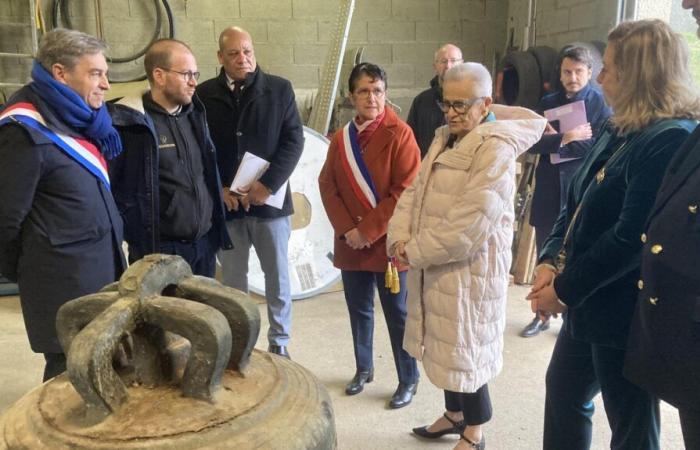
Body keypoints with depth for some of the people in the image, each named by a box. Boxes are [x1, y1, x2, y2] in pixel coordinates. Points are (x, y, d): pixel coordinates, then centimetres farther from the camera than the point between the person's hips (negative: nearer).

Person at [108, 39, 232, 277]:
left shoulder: (195, 113, 9)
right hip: (159, 250, -7)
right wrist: (140, 235, -12)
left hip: (205, 243, 7)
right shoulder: (129, 123, -14)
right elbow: (111, 186, -15)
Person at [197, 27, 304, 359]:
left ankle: (279, 342, 25)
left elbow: (294, 141, -4)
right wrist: (219, 189, -9)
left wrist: (268, 184, -15)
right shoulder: (204, 94, 2)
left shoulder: (280, 89, 1)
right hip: (226, 203, 1)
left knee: (277, 276, 9)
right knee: (233, 279, 11)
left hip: (270, 199, 0)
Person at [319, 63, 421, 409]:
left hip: (387, 242, -5)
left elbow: (407, 192, -15)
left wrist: (368, 230, -16)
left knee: (397, 313, 5)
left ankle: (409, 380, 22)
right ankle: (363, 369, 36)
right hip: (350, 244, 5)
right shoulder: (340, 139, 7)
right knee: (358, 310, 16)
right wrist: (347, 229, -9)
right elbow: (327, 186, 5)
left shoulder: (399, 135, -10)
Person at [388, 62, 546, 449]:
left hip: (468, 270, -8)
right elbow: (414, 192, 7)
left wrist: (415, 252, -19)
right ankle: (454, 413, 42)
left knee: (465, 350, 7)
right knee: (445, 346, 21)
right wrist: (400, 238, -10)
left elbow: (470, 225, -26)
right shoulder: (443, 139, 10)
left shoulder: (495, 149, -18)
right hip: (435, 267, 8)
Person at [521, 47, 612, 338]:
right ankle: (543, 314, 26)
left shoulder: (600, 103, -2)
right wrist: (567, 138, -15)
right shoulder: (548, 103, 9)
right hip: (548, 192, 4)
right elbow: (532, 143, -4)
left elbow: (600, 146, -15)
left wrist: (555, 142, -12)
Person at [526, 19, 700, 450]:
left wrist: (565, 289, -17)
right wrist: (551, 261, -4)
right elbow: (576, 206, 11)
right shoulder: (618, 132, 9)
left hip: (627, 315, -9)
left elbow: (632, 238, -26)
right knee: (563, 392, 24)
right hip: (588, 304, 9)